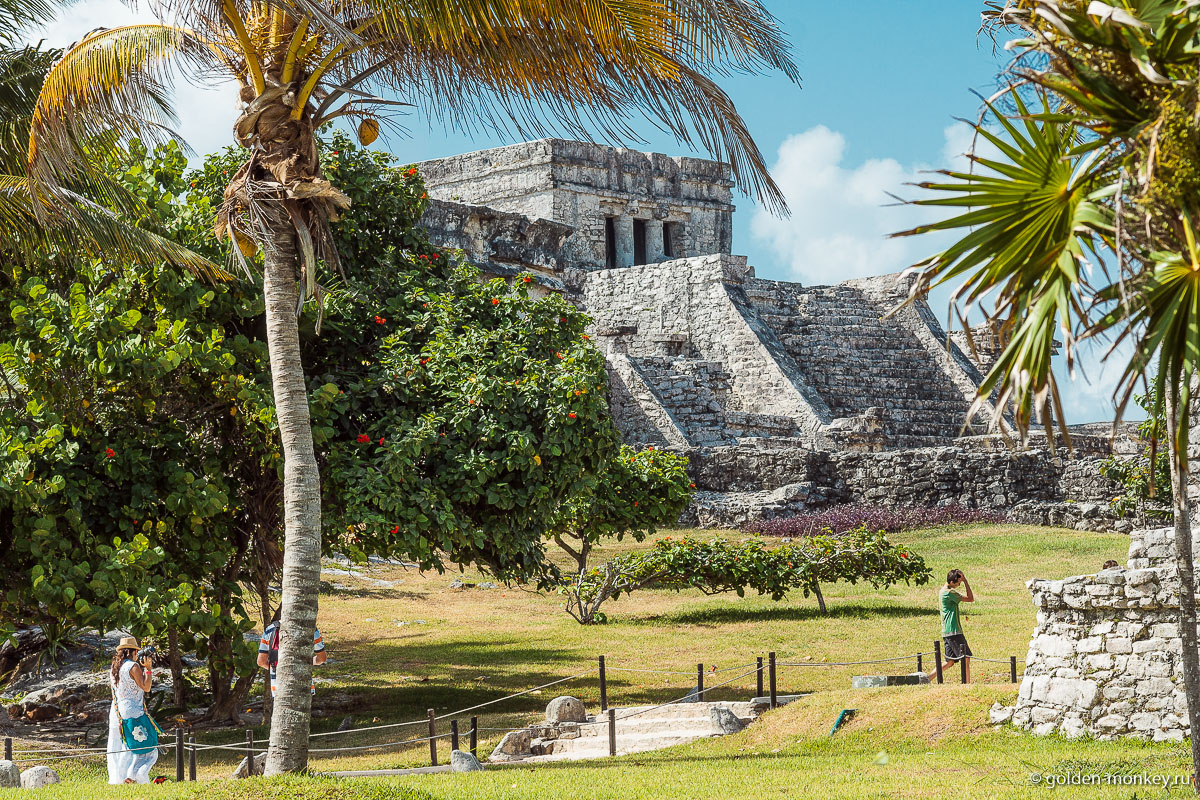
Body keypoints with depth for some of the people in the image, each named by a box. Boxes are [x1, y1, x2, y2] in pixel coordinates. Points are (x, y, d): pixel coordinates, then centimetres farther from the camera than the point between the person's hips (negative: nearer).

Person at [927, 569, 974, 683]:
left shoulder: (942, 591, 15)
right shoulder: (950, 592, -15)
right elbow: (970, 599, -13)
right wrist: (965, 581, -12)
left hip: (946, 631, 10)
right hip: (954, 631, -10)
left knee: (950, 661, 12)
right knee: (966, 658, -8)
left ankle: (927, 679, 10)